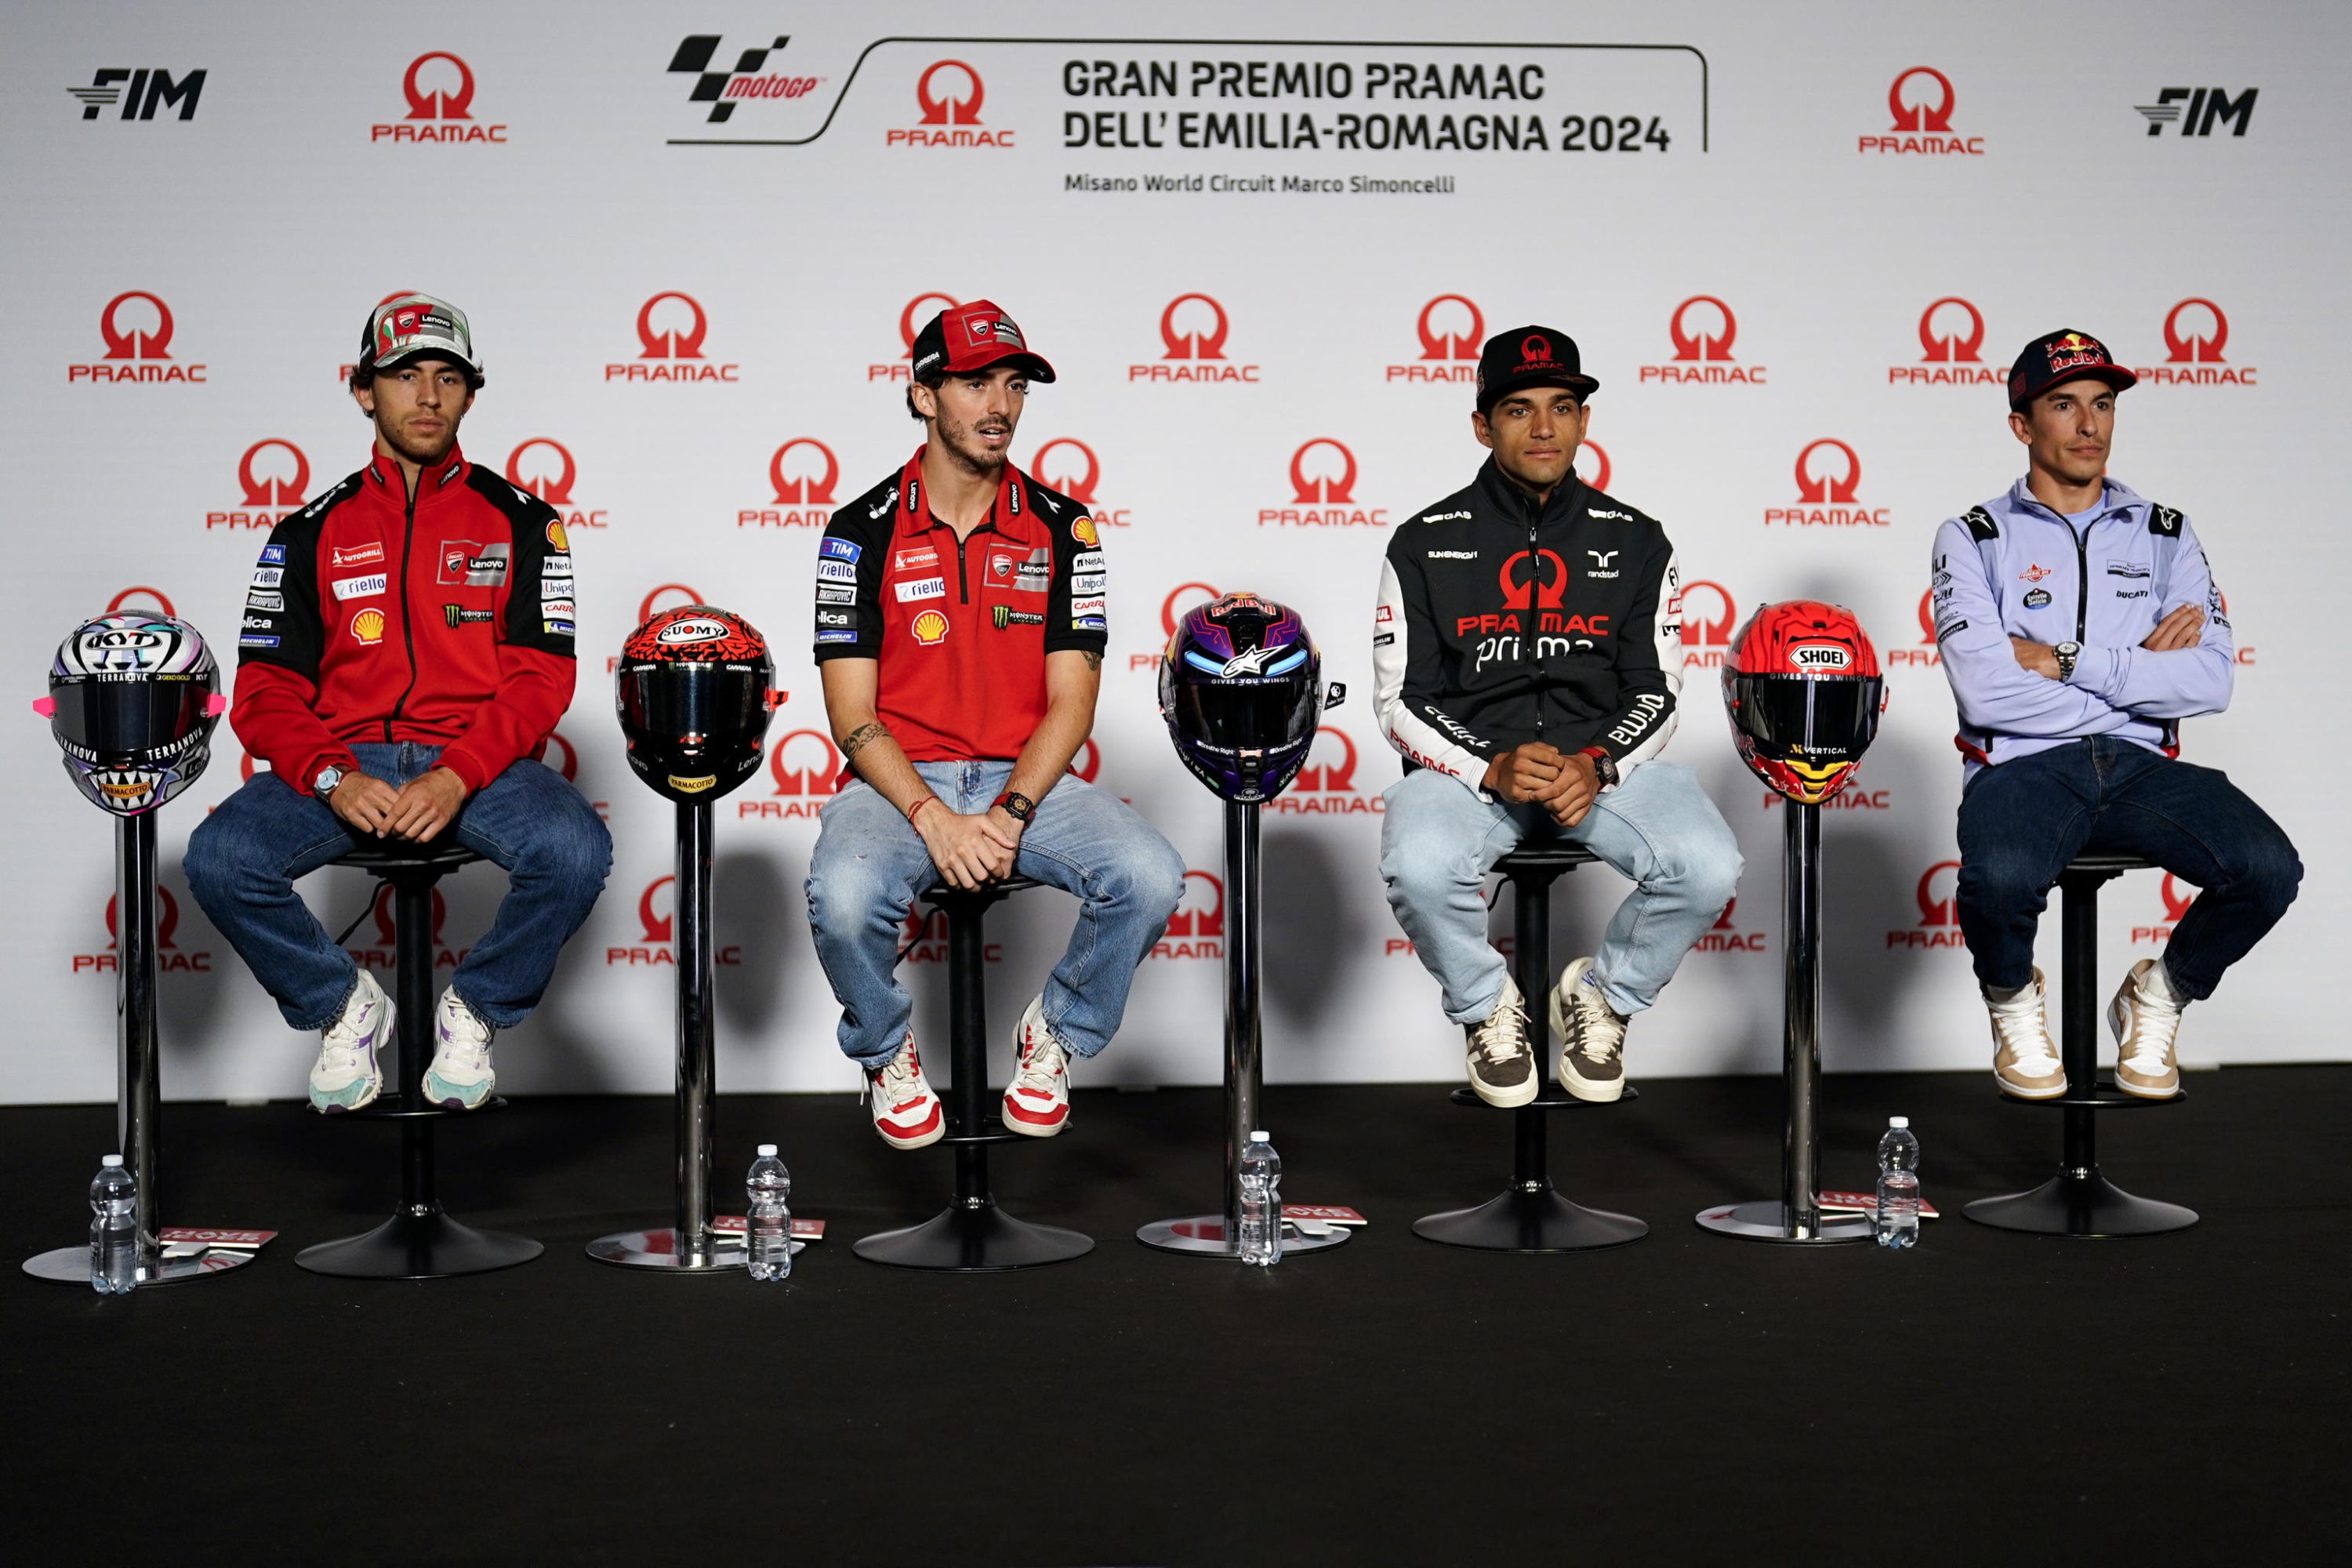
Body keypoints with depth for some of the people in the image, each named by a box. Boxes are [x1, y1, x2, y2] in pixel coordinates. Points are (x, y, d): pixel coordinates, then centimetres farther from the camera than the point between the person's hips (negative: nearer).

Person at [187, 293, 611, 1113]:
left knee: (576, 850, -32)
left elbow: (541, 678, -1)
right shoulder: (312, 532, 13)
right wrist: (333, 778, -16)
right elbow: (266, 692, 6)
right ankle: (346, 1006, 1)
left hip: (481, 761, -1)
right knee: (218, 857, -27)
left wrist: (456, 777, -18)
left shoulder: (520, 522, 9)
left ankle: (474, 1008, -3)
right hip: (345, 762, 1)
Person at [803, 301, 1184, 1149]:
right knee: (843, 897, -34)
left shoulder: (1061, 528, 6)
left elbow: (1070, 703, 1)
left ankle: (1053, 1036, 4)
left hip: (1029, 780, 2)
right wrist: (932, 818, -19)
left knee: (1150, 878, -26)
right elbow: (852, 715, -4)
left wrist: (1010, 813, -16)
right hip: (900, 782, -2)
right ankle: (888, 1052, 0)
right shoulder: (863, 532, 1)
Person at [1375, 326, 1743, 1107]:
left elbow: (1658, 691, 7)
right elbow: (1399, 699, 0)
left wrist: (1596, 767, -15)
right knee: (1419, 868, -35)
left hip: (1603, 762, 2)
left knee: (1708, 867, -27)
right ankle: (1488, 1007, -1)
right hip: (1467, 763, -1)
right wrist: (1492, 770, -17)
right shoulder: (1426, 543, 4)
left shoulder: (1635, 542, 9)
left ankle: (1601, 998, 5)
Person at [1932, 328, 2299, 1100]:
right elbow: (1986, 691, -11)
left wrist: (2069, 661, -8)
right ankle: (2012, 1002, 1)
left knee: (2268, 868, -26)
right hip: (2024, 766, -3)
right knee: (1999, 878, -37)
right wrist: (2138, 672, -3)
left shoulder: (2165, 535, 15)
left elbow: (2210, 681, -1)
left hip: (2142, 766, 3)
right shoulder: (1974, 538, 6)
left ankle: (2160, 996, 7)